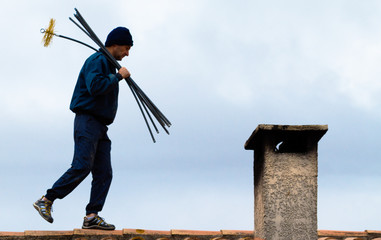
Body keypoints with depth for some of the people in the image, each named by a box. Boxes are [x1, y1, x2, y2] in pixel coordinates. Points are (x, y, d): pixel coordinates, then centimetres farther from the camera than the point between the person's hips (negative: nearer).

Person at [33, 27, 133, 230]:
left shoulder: (108, 64, 25)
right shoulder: (96, 60, -6)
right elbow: (94, 86, -23)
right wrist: (118, 76, -15)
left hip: (100, 127, 10)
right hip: (87, 121, -10)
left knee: (104, 173, -2)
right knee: (82, 166, -20)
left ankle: (92, 216, -6)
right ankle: (46, 201, -14)